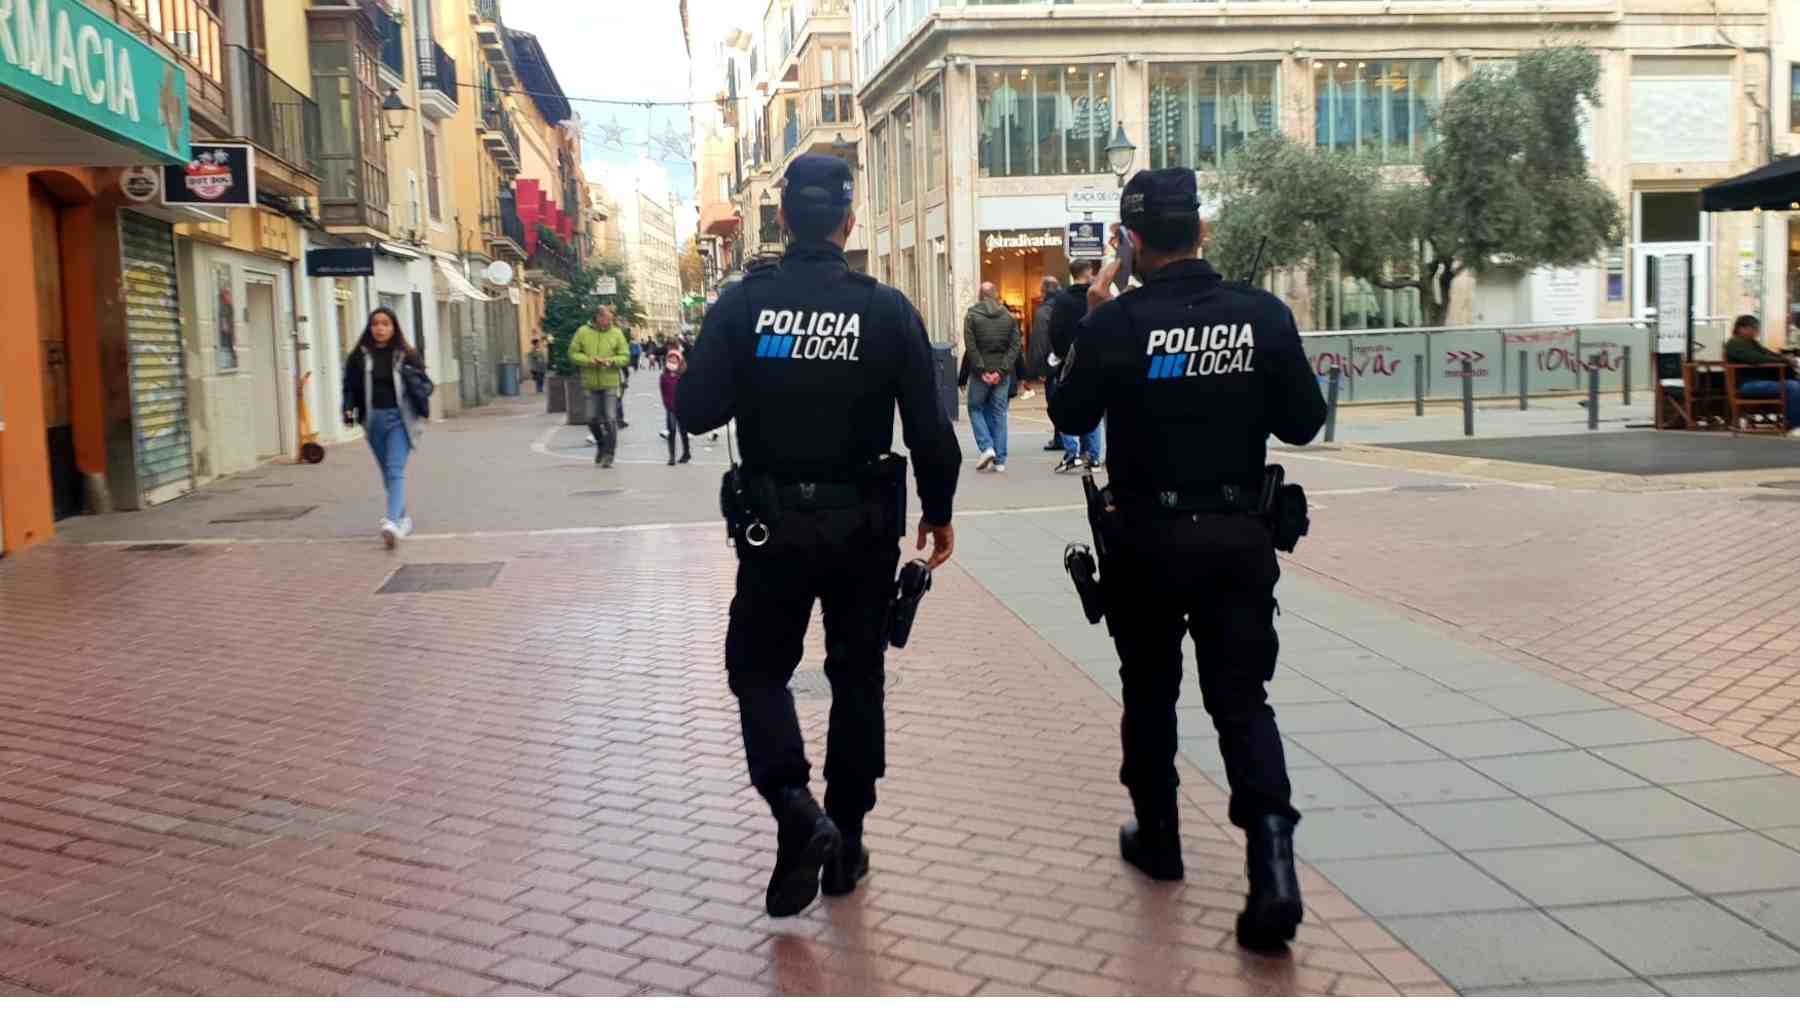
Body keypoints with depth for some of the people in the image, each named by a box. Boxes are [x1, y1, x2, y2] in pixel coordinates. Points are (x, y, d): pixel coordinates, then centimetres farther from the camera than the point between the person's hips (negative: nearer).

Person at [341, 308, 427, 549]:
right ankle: (403, 517, 30)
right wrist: (349, 411, -6)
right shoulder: (359, 356, 4)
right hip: (373, 419, 3)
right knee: (387, 472, 14)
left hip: (399, 418, -3)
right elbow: (350, 386, 6)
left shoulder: (406, 355, 0)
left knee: (396, 471, -15)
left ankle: (391, 522, -26)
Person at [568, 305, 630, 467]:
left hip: (610, 383, -2)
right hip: (591, 383, 2)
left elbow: (625, 356, 0)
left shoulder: (616, 333, -1)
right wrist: (588, 360, -15)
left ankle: (608, 454, 3)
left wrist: (611, 361, -18)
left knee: (610, 419, -6)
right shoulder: (583, 332, -1)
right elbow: (573, 353, 2)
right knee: (592, 419, 8)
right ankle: (601, 444, 33)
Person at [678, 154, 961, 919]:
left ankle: (794, 807, -7)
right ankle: (844, 844, 22)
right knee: (857, 678, 15)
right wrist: (938, 511, 6)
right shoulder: (888, 309, -8)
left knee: (758, 668, 16)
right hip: (865, 525, 1)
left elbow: (696, 412, -11)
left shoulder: (741, 304, -9)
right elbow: (929, 427, -9)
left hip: (774, 523, -1)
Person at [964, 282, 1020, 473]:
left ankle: (987, 447, -5)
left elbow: (971, 347, -11)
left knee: (976, 409, 13)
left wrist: (982, 370, -9)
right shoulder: (1009, 317, 5)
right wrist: (1001, 371, -7)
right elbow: (1015, 346, -2)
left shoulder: (972, 316, -3)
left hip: (980, 373, -3)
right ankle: (999, 461, 6)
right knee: (999, 414, 8)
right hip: (1002, 373, 3)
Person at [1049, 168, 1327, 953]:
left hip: (1147, 537, -1)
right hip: (1237, 535, 2)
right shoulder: (1264, 315, -6)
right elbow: (1303, 422, 2)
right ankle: (1272, 861, -10)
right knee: (1243, 697, 6)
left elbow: (1070, 417, 1)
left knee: (1150, 688, 18)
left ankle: (1158, 838, 31)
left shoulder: (1118, 322, -13)